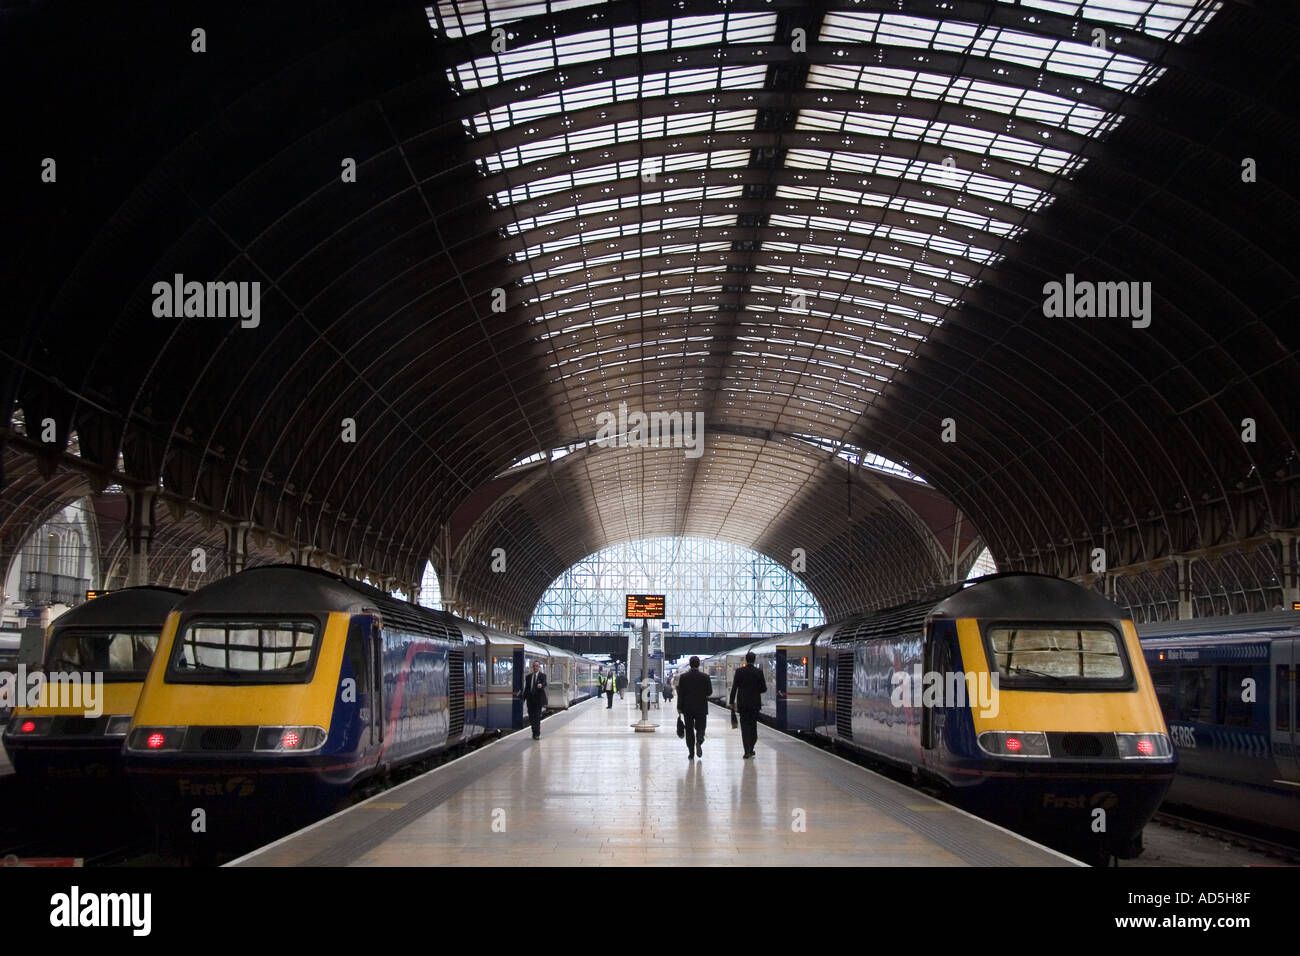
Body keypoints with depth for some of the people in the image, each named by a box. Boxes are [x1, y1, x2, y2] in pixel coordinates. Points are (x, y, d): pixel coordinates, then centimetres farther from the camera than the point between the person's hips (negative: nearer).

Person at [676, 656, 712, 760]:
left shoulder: (683, 677, -4)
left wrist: (679, 708, 1)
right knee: (700, 728, 8)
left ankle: (691, 752, 6)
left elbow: (680, 694, -4)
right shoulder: (705, 677, -4)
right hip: (701, 708, 0)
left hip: (687, 708, 0)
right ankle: (699, 742, -22)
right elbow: (710, 692, -2)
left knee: (689, 730, 8)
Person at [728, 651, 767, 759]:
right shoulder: (759, 672, -4)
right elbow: (764, 689, -2)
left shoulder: (739, 671, -6)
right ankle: (750, 749, 19)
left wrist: (732, 702, 3)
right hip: (755, 703, 1)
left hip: (742, 703, -1)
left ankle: (747, 751, -5)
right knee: (753, 726, 14)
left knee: (745, 726, 1)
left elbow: (734, 688, -4)